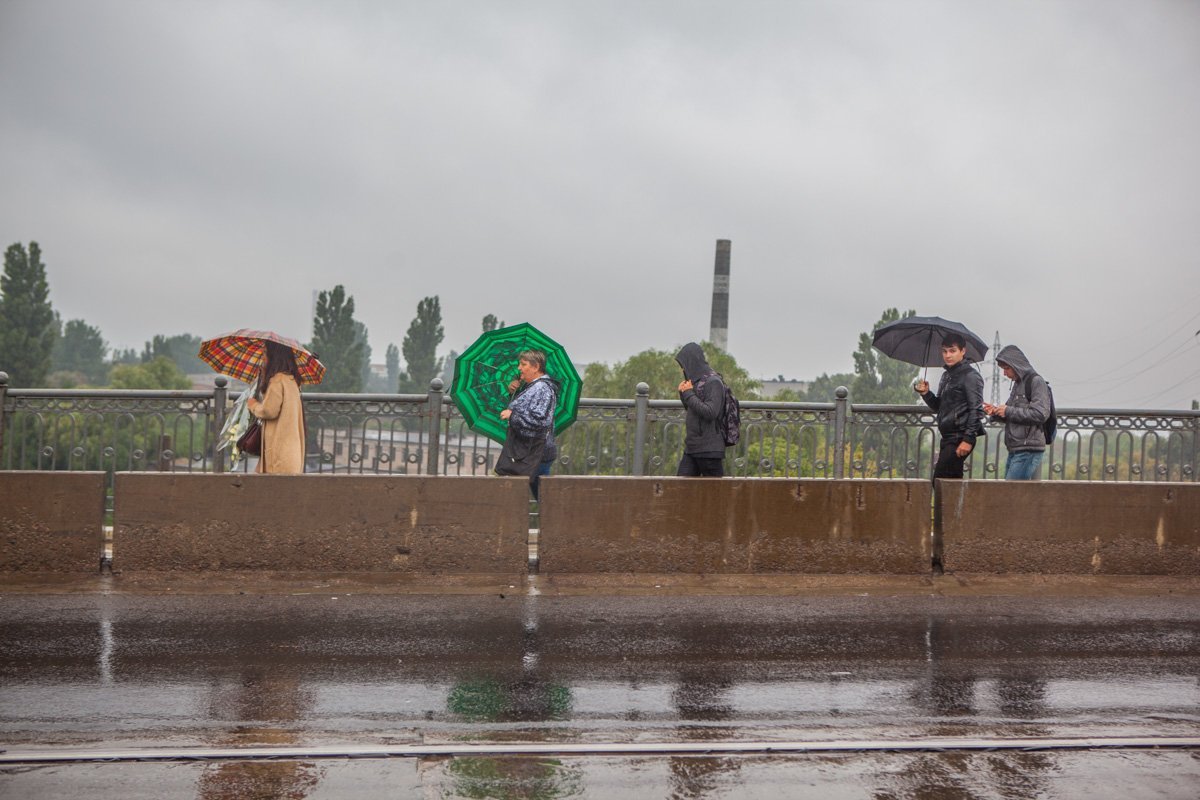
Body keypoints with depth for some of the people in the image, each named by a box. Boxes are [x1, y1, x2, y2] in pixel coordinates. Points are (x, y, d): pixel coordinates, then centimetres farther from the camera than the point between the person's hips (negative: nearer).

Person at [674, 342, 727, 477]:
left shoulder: (713, 382, -12)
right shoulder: (697, 381, 13)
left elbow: (710, 412, -21)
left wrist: (689, 394, -13)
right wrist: (683, 394, 6)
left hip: (709, 450, -8)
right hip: (691, 447, 8)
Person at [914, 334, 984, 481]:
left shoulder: (971, 376, -8)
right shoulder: (946, 376, 19)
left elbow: (976, 410, -14)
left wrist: (968, 439, -20)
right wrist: (926, 393, 4)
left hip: (960, 438, -9)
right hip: (948, 437, 9)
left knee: (939, 480, -14)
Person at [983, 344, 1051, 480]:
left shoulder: (1036, 382, -7)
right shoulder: (1017, 384, 19)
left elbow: (1040, 414, -16)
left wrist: (1008, 411, -12)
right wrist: (996, 412, 7)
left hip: (1029, 450, -9)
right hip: (1014, 450, 9)